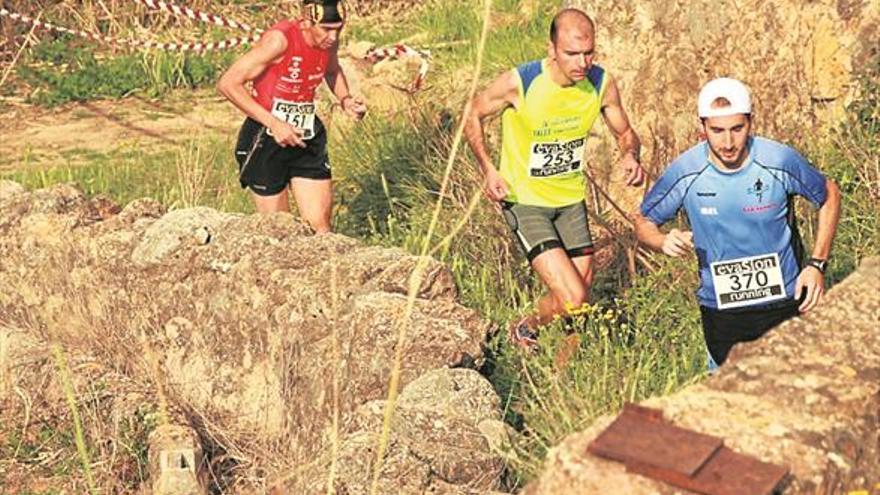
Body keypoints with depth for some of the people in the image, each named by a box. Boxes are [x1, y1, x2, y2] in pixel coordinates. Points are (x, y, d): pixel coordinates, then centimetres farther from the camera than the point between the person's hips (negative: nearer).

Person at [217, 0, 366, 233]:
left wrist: (345, 99, 2)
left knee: (320, 228, 1)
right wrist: (274, 124, -24)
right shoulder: (280, 39, -22)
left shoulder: (329, 41, -3)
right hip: (265, 141, -5)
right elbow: (228, 84, -22)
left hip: (307, 140, 5)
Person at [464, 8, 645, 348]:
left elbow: (625, 133, 6)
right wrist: (488, 170, -15)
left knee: (582, 287, 14)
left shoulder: (602, 84, -11)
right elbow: (473, 116, -5)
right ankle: (524, 331, 17)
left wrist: (631, 156, -18)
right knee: (572, 300, -16)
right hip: (525, 201, -5)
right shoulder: (518, 83, -23)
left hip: (572, 198, 5)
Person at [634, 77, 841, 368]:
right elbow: (643, 221, -1)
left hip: (785, 302, 0)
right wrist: (664, 242, -24)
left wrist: (817, 264, -6)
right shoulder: (685, 173, -15)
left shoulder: (780, 161, -16)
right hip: (720, 310, 0)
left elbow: (829, 196, 2)